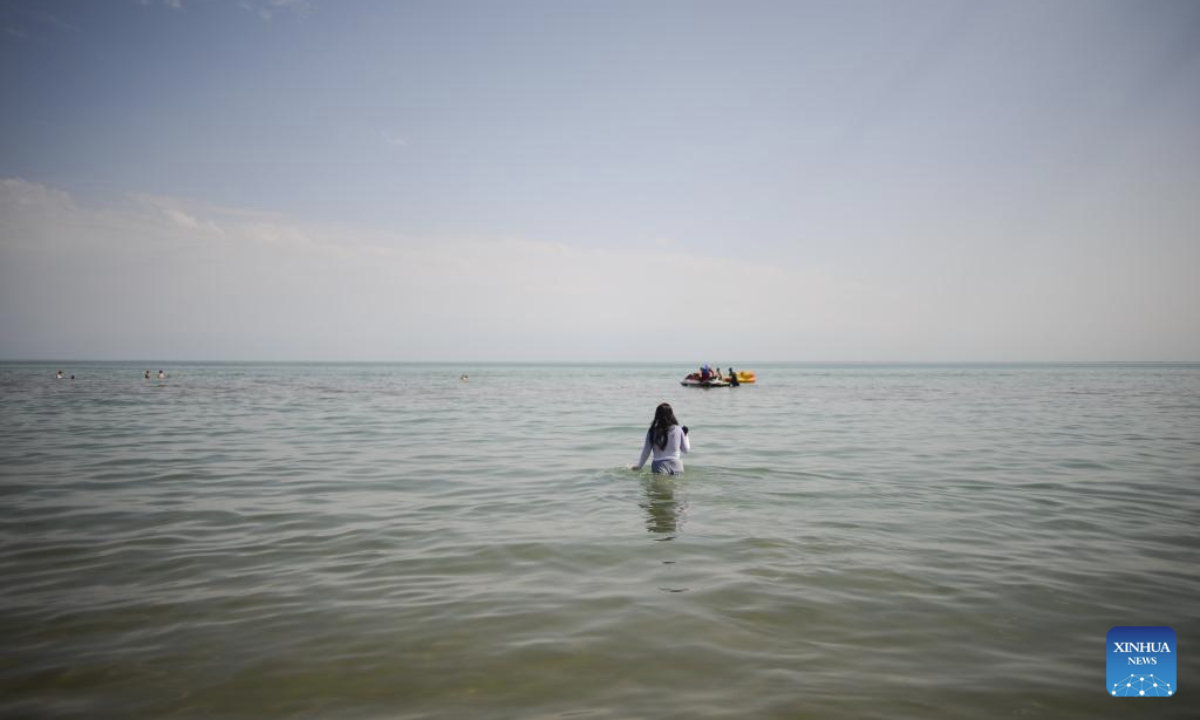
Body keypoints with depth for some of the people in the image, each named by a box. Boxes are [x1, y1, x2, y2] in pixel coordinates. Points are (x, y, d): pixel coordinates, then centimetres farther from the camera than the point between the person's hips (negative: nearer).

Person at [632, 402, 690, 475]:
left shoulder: (652, 431, 0)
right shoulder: (678, 429, 2)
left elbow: (646, 451, 8)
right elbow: (686, 450, 11)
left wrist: (639, 466, 22)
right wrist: (685, 435, 25)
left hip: (660, 465, -1)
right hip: (676, 465, 2)